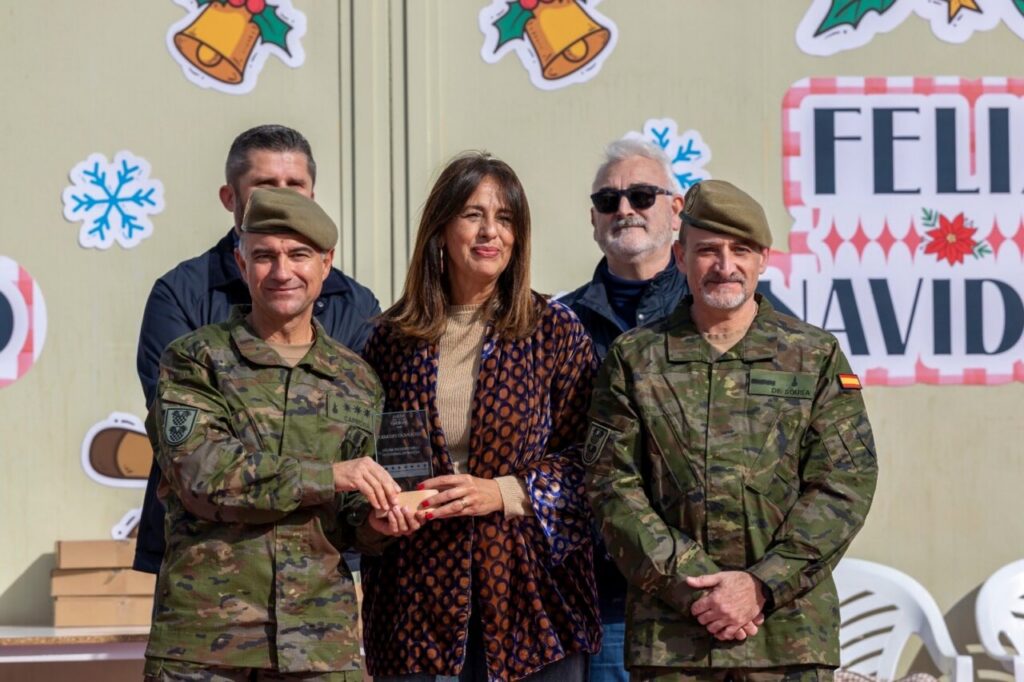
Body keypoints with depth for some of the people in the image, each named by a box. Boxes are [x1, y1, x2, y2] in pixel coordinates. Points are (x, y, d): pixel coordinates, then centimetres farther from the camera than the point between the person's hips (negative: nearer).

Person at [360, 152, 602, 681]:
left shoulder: (554, 330, 3)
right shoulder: (393, 337, 6)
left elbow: (587, 456, 0)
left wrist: (503, 493, -13)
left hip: (533, 595, -1)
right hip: (418, 596, 1)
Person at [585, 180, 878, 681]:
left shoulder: (817, 357, 7)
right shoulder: (634, 359, 7)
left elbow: (845, 485, 0)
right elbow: (612, 486, 1)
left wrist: (762, 585, -11)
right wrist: (693, 586, -10)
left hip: (791, 632, 0)